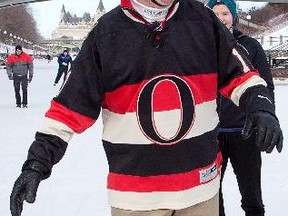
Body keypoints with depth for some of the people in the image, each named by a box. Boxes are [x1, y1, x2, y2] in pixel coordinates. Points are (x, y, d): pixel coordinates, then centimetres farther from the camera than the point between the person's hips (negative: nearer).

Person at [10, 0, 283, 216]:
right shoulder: (106, 33, -6)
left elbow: (239, 72, 4)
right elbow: (72, 105, -4)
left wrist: (260, 106, -14)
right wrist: (38, 161, -9)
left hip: (201, 184, 2)